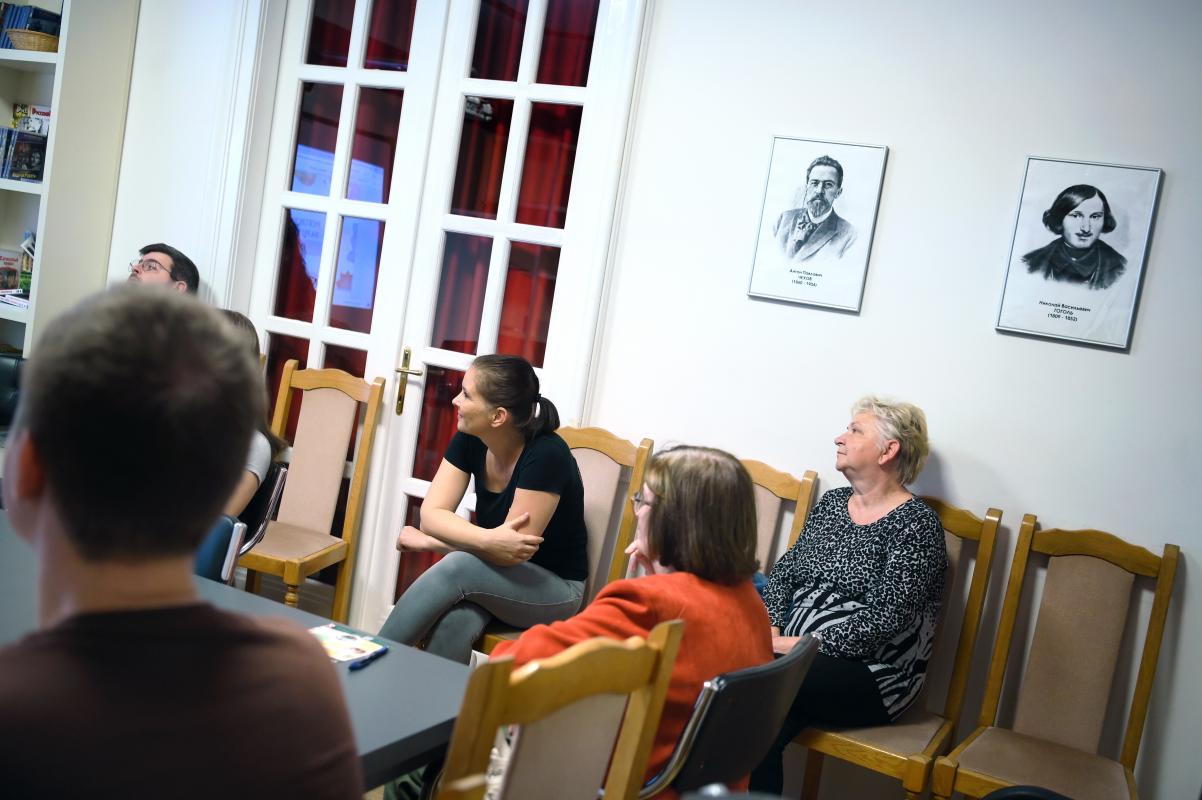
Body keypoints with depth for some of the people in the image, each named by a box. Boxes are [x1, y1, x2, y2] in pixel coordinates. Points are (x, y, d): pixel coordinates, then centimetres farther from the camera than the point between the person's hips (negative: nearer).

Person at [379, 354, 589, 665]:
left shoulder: (546, 455, -24)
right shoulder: (469, 441, -6)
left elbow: (513, 551, -23)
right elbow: (431, 514, -13)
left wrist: (426, 542, -16)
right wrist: (489, 541, -33)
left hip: (554, 588, -4)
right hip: (495, 575, 4)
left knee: (458, 568, -31)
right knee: (452, 622, -32)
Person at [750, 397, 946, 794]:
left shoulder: (916, 523, -8)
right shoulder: (831, 502, 14)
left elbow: (883, 620, -17)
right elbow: (785, 571, 13)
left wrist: (800, 645, -19)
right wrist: (772, 628, -6)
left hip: (874, 676, -5)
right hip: (797, 658, 5)